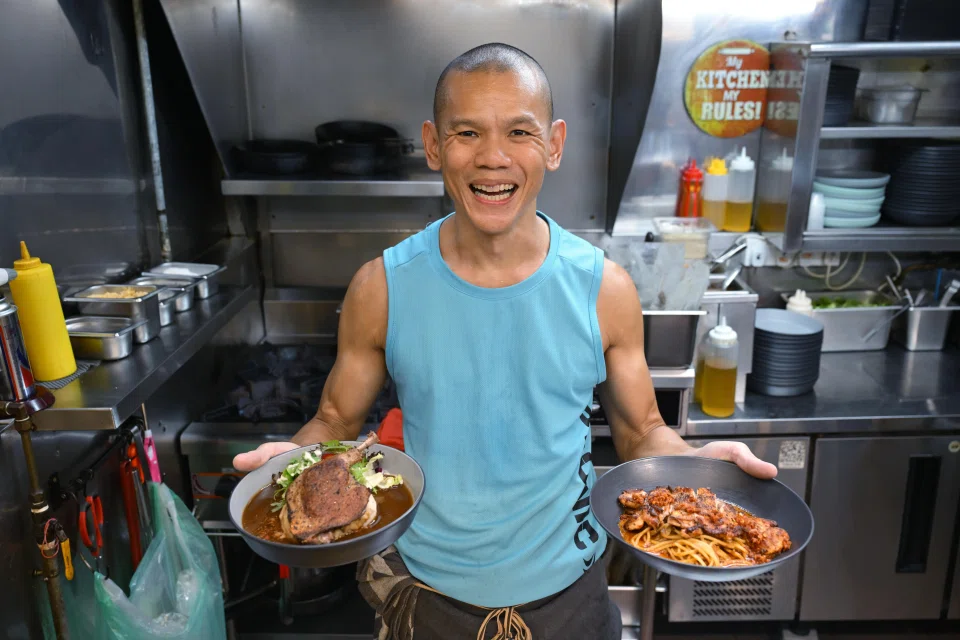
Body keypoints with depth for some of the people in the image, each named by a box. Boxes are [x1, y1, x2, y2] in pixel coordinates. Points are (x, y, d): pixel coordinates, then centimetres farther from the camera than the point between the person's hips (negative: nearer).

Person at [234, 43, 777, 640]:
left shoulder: (605, 290, -12)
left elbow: (641, 432, -1)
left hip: (565, 588, 1)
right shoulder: (382, 288, -13)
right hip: (425, 588, 0)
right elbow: (337, 421, -2)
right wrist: (296, 456, -22)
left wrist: (699, 458, -21)